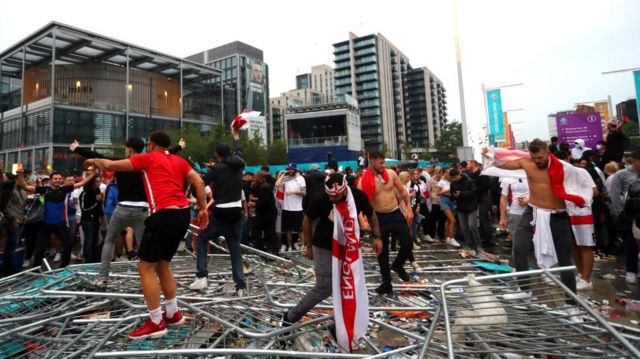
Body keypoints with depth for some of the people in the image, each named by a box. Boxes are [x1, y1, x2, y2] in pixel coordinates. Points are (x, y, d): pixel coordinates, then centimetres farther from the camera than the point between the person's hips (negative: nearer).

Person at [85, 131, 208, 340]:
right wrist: (203, 209, 10)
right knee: (162, 265, 19)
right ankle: (173, 314, 25)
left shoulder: (147, 158, 7)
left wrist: (94, 161, 31)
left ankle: (156, 323, 6)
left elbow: (111, 165, 10)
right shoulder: (179, 161, 20)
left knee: (146, 267, 4)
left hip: (164, 215, -7)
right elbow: (198, 181, 9)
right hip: (183, 214, 7)